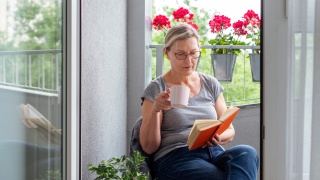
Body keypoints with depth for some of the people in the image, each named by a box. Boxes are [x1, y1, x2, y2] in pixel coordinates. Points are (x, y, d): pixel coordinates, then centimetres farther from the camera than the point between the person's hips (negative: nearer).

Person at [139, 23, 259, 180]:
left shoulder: (211, 84, 16)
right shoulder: (156, 90, 4)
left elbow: (229, 131, 19)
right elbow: (149, 147, 0)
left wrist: (217, 138, -6)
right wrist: (155, 110, -16)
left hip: (215, 154, 5)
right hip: (175, 158, -5)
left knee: (247, 153, -30)